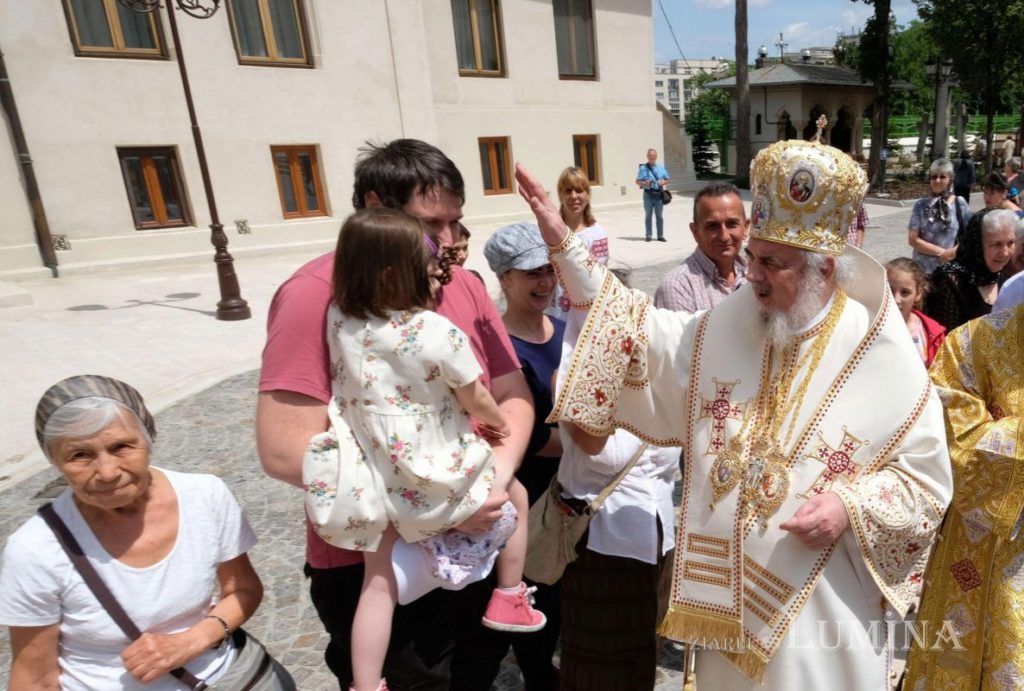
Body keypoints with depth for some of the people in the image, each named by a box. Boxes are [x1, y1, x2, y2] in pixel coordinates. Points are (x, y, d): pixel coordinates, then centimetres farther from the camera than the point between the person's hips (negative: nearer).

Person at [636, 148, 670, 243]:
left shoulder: (660, 167, 12)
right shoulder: (643, 168, 2)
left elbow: (667, 179, 18)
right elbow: (638, 182, 1)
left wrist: (663, 182, -4)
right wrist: (644, 183, -19)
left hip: (659, 193, 2)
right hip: (648, 194, -2)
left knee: (659, 216, 4)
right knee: (648, 215, 2)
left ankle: (660, 236, 8)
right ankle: (648, 236, 7)